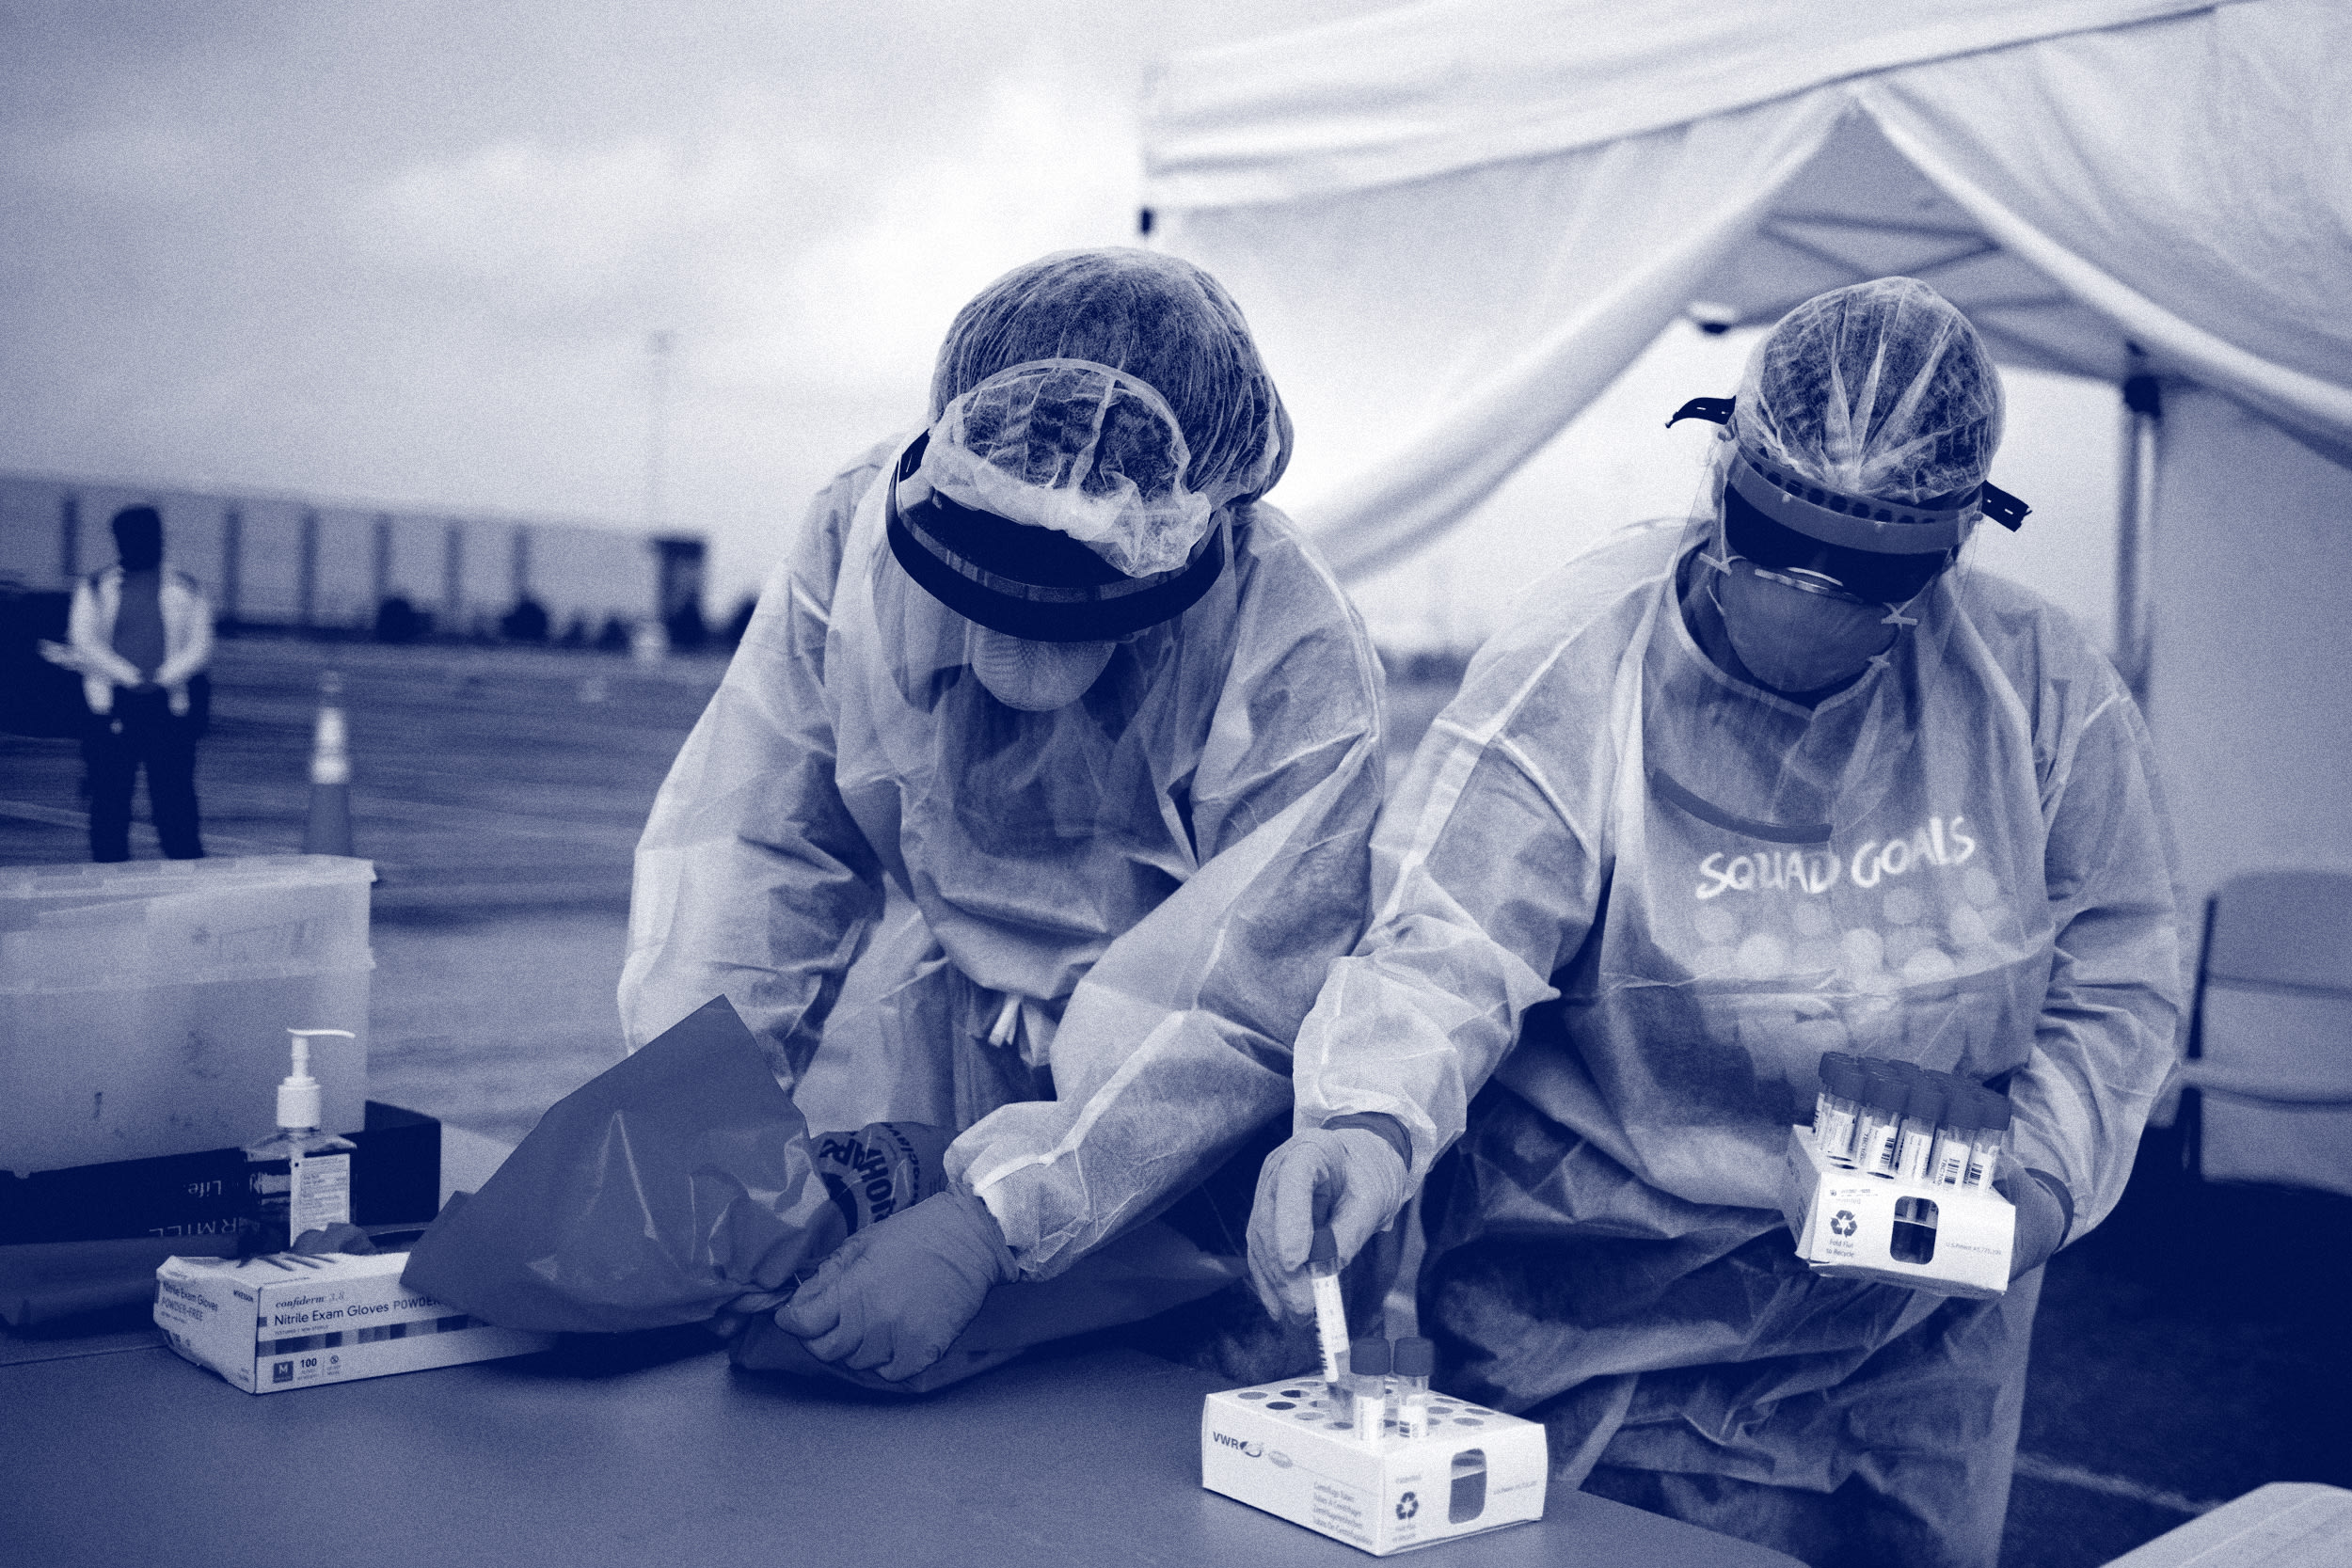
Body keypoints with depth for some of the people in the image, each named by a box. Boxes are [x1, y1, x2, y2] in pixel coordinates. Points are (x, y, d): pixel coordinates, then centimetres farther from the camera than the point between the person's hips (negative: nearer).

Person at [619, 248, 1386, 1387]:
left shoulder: (1296, 664, -25)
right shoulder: (861, 533, -14)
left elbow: (1241, 1011, -29)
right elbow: (744, 843, -10)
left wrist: (986, 1225, -39)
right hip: (920, 1073, 3)